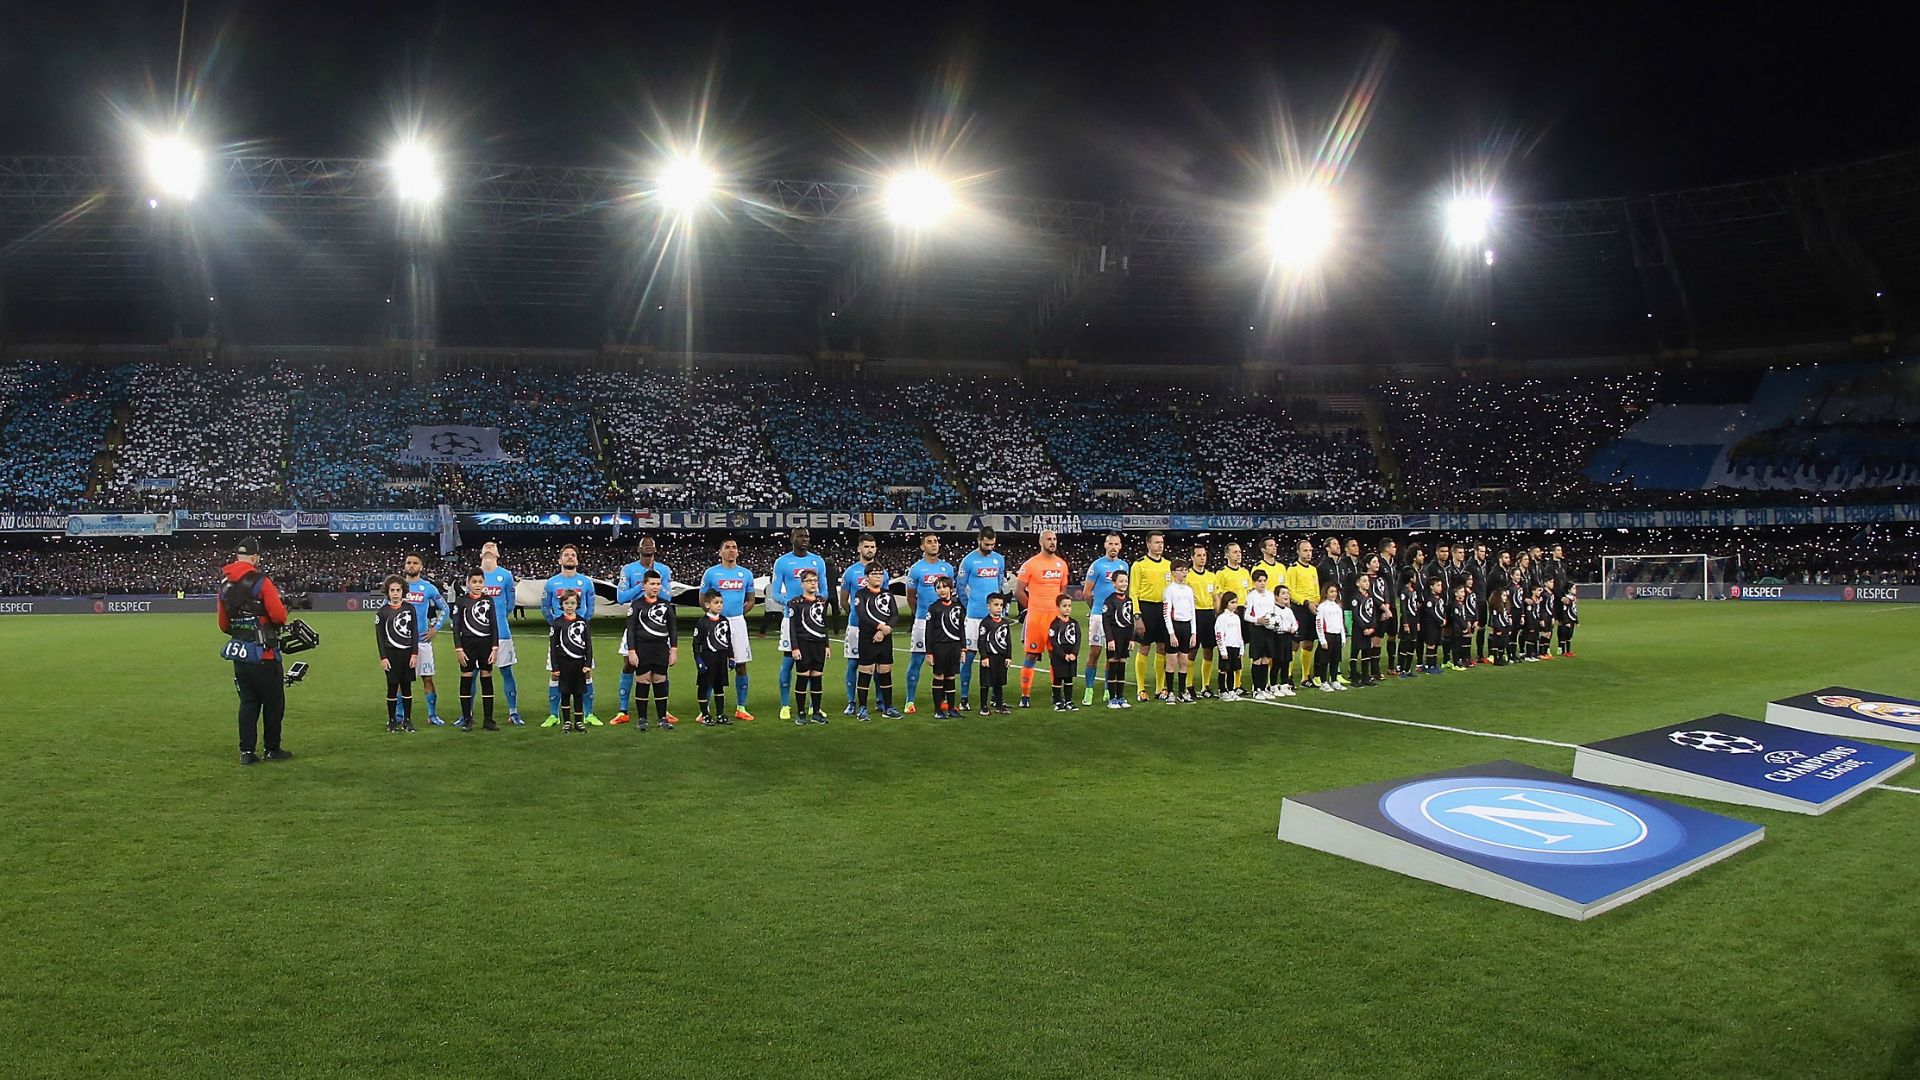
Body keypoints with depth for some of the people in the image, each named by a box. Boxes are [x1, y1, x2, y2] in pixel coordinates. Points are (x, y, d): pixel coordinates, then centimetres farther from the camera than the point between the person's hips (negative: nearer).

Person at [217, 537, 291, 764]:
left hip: (238, 654, 6)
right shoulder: (261, 582, -14)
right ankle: (273, 750, 15)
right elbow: (279, 616, -18)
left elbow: (223, 624, 13)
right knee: (273, 702, 7)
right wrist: (284, 609, 4)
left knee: (248, 702, 13)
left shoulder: (224, 585, 7)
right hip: (264, 655, -6)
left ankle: (246, 752, 11)